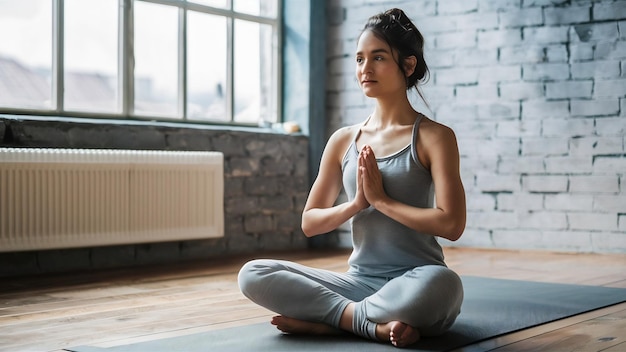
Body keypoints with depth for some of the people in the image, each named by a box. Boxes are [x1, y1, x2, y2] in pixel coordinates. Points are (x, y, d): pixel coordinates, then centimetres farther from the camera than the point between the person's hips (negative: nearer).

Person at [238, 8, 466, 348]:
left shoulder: (434, 137, -3)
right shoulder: (343, 140, 9)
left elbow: (451, 224, -15)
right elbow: (309, 223, 10)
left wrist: (381, 199, -11)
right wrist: (356, 202, -7)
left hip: (414, 283, -3)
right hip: (358, 280, 4)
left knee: (441, 284, -41)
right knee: (253, 275, -15)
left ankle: (324, 317, -18)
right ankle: (375, 323, -19)